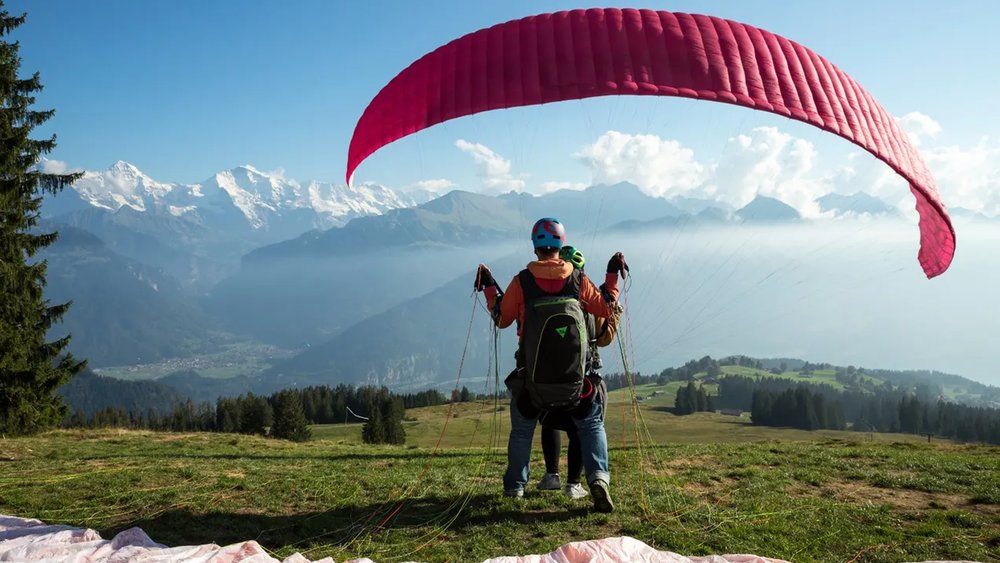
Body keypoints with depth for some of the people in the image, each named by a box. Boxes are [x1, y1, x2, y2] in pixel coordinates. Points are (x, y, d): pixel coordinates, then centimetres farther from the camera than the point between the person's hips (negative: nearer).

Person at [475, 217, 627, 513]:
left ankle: (514, 487, 30)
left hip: (532, 380, 0)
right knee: (592, 426, 20)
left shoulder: (521, 282, -9)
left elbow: (502, 319, 5)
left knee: (521, 430, 23)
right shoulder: (578, 280, -5)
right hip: (574, 379, 1)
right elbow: (606, 309, 8)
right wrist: (613, 275, 19)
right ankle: (598, 477, -1)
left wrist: (489, 287, 17)